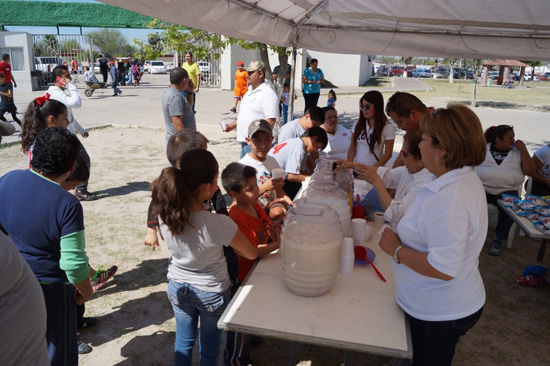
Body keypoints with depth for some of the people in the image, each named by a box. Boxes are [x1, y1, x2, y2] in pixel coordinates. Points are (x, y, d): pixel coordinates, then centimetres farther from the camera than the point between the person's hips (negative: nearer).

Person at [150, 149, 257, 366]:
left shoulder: (164, 214, -22)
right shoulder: (219, 225, -35)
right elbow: (252, 254, -18)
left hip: (178, 288, 4)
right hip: (212, 293, -4)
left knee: (183, 342, 27)